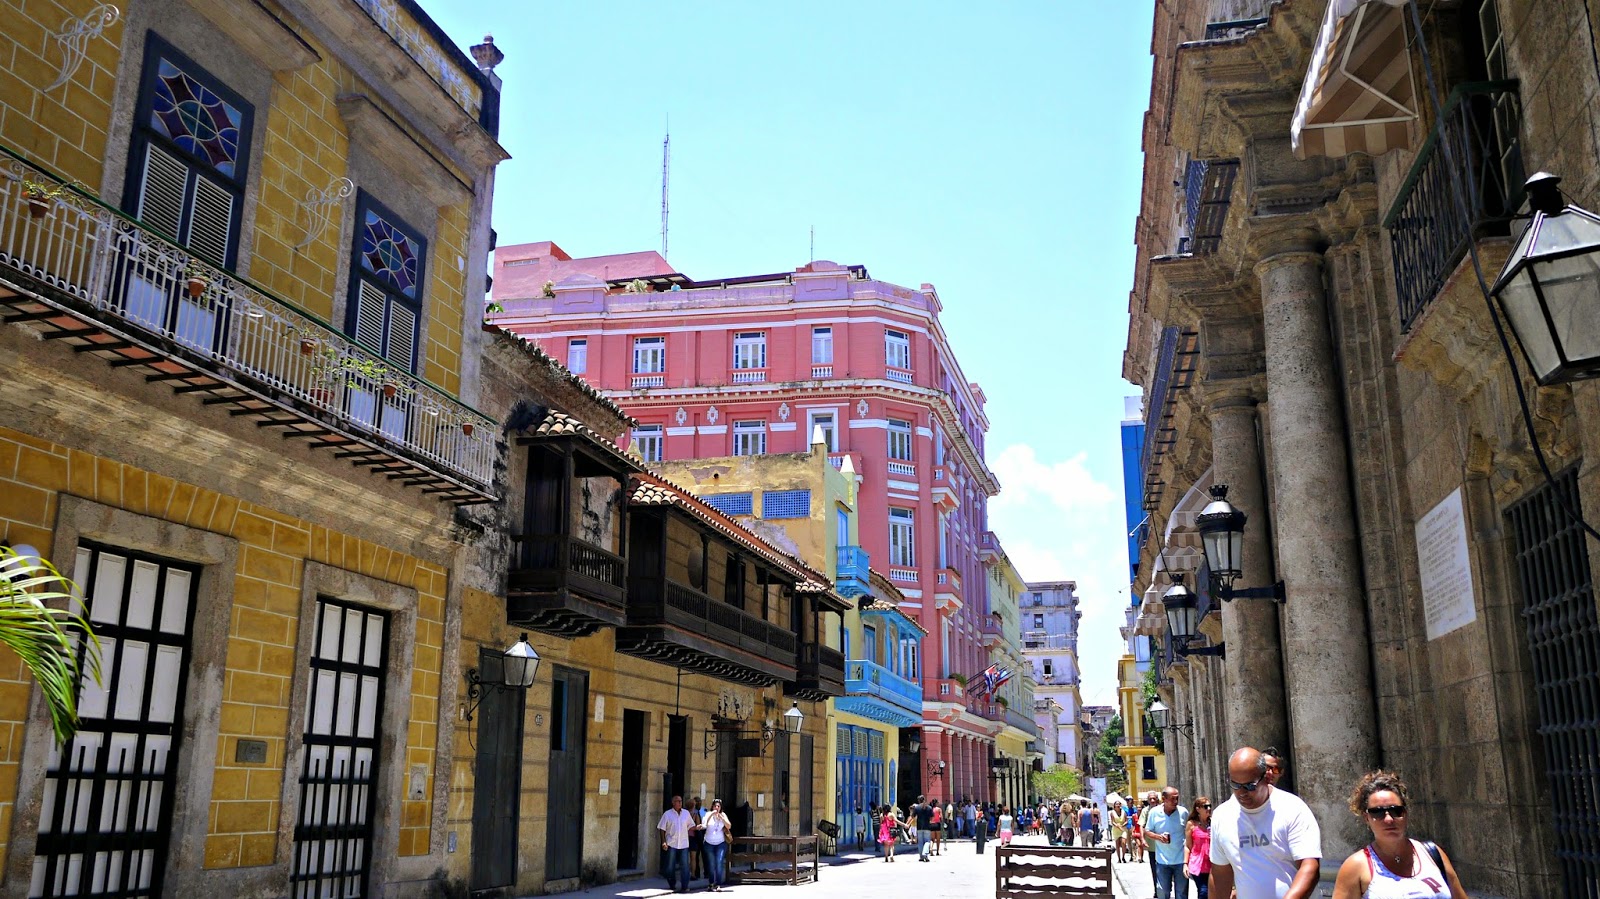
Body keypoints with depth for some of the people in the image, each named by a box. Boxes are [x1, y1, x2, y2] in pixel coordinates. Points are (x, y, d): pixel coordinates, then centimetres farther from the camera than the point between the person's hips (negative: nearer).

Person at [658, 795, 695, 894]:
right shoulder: (667, 814, 1)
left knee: (685, 866, -6)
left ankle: (684, 887, -4)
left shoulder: (686, 813, 8)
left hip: (684, 844, 1)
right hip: (671, 844, -1)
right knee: (670, 866, 5)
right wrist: (663, 842, -6)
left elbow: (690, 826, 13)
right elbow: (662, 829, 1)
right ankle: (671, 886, 21)